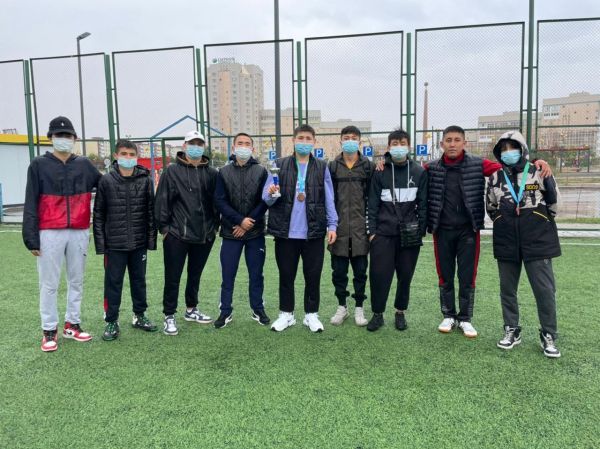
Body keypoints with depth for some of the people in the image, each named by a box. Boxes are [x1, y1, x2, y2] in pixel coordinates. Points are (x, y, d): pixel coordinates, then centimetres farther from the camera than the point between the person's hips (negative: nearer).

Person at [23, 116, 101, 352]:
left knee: (76, 281, 11)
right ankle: (49, 331, 13)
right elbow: (31, 204, -3)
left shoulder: (84, 165, 8)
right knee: (49, 284, 3)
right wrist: (31, 238, -7)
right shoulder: (39, 165, 0)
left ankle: (72, 325, 23)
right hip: (50, 234, -3)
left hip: (79, 233, 3)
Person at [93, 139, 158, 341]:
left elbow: (151, 211, 5)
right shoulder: (106, 180, -3)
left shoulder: (145, 180, 1)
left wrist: (151, 239, 1)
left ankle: (140, 316, 29)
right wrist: (100, 242, -4)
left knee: (139, 280, 14)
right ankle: (111, 321, 19)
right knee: (113, 282, 6)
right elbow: (98, 214, 0)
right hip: (114, 243, -2)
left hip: (139, 243, 2)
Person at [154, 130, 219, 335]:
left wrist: (215, 226, 8)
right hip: (176, 235, -3)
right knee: (173, 277, 3)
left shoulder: (211, 173, 6)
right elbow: (162, 201, -4)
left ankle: (191, 309, 33)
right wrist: (164, 227, -7)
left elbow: (217, 202, 11)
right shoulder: (172, 171, -3)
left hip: (204, 235, 4)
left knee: (195, 275, 17)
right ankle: (169, 316, 15)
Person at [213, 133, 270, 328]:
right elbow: (220, 201, -4)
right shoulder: (224, 172, 3)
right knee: (228, 275, 5)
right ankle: (226, 312, 18)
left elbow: (265, 201, -3)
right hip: (231, 232, 0)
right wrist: (239, 220, -14)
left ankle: (258, 310, 23)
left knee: (256, 274, 9)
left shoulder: (261, 171, 2)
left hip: (256, 232, 0)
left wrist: (249, 222, -12)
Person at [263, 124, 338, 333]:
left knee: (313, 276, 8)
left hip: (314, 232, 0)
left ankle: (311, 314, 23)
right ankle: (286, 314, 25)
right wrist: (272, 194, -22)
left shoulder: (322, 167, 5)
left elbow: (329, 200, 4)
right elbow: (266, 198, 1)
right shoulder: (279, 165, 4)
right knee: (286, 275, 10)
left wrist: (332, 225, -4)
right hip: (285, 231, 0)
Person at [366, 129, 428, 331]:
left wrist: (422, 230, 0)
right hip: (383, 232, 0)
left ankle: (400, 312, 24)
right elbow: (373, 203, 2)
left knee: (405, 275, 8)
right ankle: (377, 313, 14)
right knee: (379, 274, -2)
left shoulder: (419, 172, 4)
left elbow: (423, 203, 5)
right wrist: (372, 230, -3)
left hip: (410, 233, 1)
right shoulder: (380, 172, 3)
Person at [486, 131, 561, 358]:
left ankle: (548, 335, 14)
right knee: (507, 288, 10)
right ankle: (511, 330, 25)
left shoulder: (538, 172, -4)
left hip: (538, 240, -3)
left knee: (545, 289, 0)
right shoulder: (495, 177, 4)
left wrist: (541, 223, 13)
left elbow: (553, 201, 7)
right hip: (506, 242, 3)